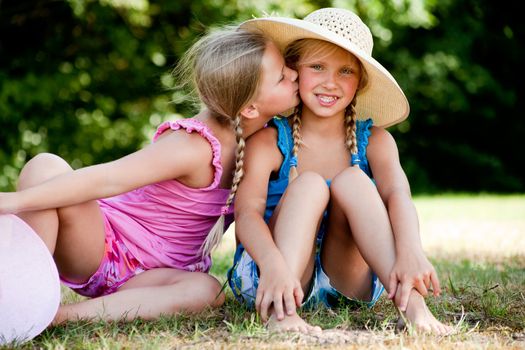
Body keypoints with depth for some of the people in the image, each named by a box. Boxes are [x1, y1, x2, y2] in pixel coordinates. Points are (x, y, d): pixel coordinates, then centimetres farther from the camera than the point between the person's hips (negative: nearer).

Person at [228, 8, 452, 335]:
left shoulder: (374, 140, -1)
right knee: (309, 184, -24)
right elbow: (247, 213, -23)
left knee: (352, 180, -21)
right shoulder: (269, 141, -8)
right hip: (268, 277, -2)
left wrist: (410, 252, -43)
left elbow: (398, 195, -20)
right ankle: (280, 311, -43)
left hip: (347, 283, 2)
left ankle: (412, 305, -39)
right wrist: (273, 263, -47)